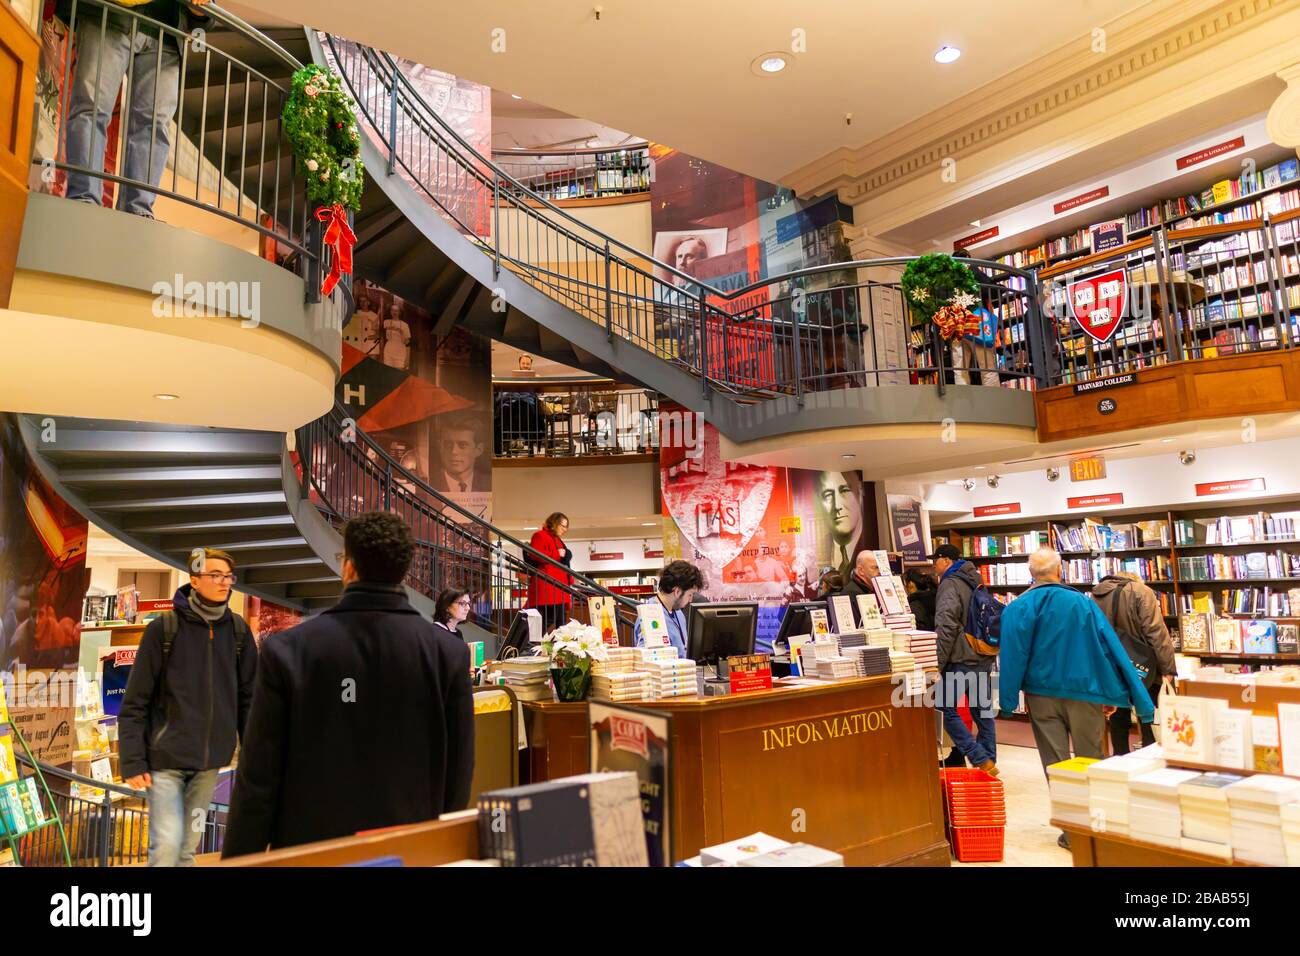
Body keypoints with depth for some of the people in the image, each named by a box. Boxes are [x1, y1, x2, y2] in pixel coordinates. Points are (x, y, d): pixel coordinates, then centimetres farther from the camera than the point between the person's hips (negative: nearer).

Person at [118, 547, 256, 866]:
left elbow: (248, 698, 5)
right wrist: (132, 761, -9)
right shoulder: (165, 628, -8)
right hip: (167, 756, -3)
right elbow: (135, 702, -6)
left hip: (210, 760, 3)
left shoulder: (238, 630, 2)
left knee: (188, 846, 14)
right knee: (167, 844, -6)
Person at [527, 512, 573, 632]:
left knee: (561, 624, 6)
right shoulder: (540, 536, 0)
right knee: (548, 621, -16)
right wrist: (557, 554, -13)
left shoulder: (558, 540, 28)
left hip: (560, 589, 10)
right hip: (547, 588, -10)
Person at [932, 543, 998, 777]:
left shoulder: (950, 584, -12)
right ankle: (989, 763, 16)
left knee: (946, 709, -2)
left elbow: (946, 627, -21)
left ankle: (981, 760, -6)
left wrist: (937, 663, -18)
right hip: (984, 659, 9)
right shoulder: (975, 581, 16)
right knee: (982, 710, 12)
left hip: (961, 659, -9)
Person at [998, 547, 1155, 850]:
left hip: (1042, 695, -1)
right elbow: (1113, 649, -2)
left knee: (1056, 764, 8)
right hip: (1084, 692, 1)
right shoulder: (1084, 603, -4)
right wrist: (1139, 699, 4)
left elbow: (1012, 657, -12)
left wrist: (1008, 701, -6)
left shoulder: (1018, 608, -8)